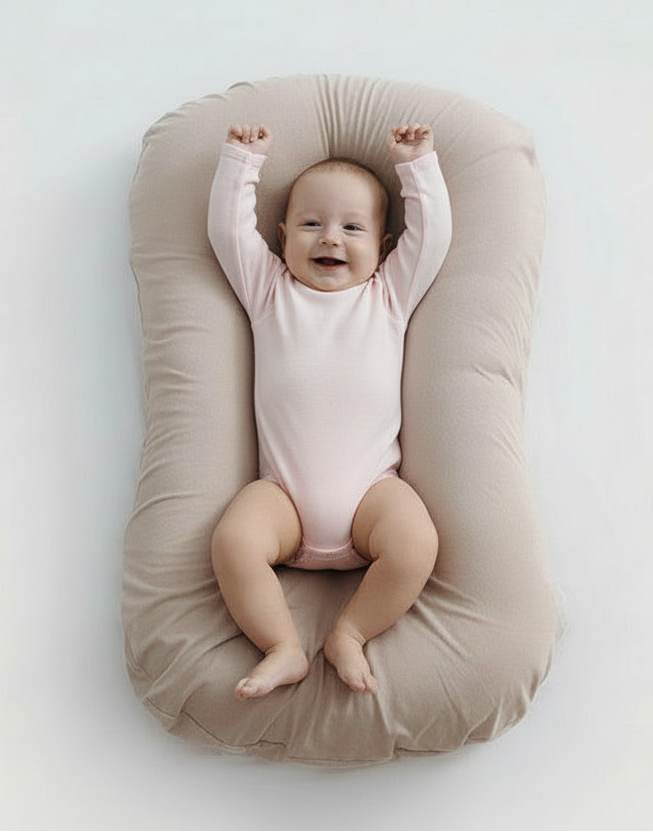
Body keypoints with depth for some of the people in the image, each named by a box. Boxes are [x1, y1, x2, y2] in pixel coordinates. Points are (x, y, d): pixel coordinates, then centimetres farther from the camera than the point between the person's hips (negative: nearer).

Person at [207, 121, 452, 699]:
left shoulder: (389, 293, 18)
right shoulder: (270, 289, 18)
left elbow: (432, 235, 12)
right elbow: (229, 230, 11)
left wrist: (417, 164, 16)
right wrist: (242, 161, 12)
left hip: (371, 487, 0)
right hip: (284, 494, 0)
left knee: (416, 544, -28)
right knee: (234, 541, -28)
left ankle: (351, 634, -6)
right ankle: (283, 647, -9)